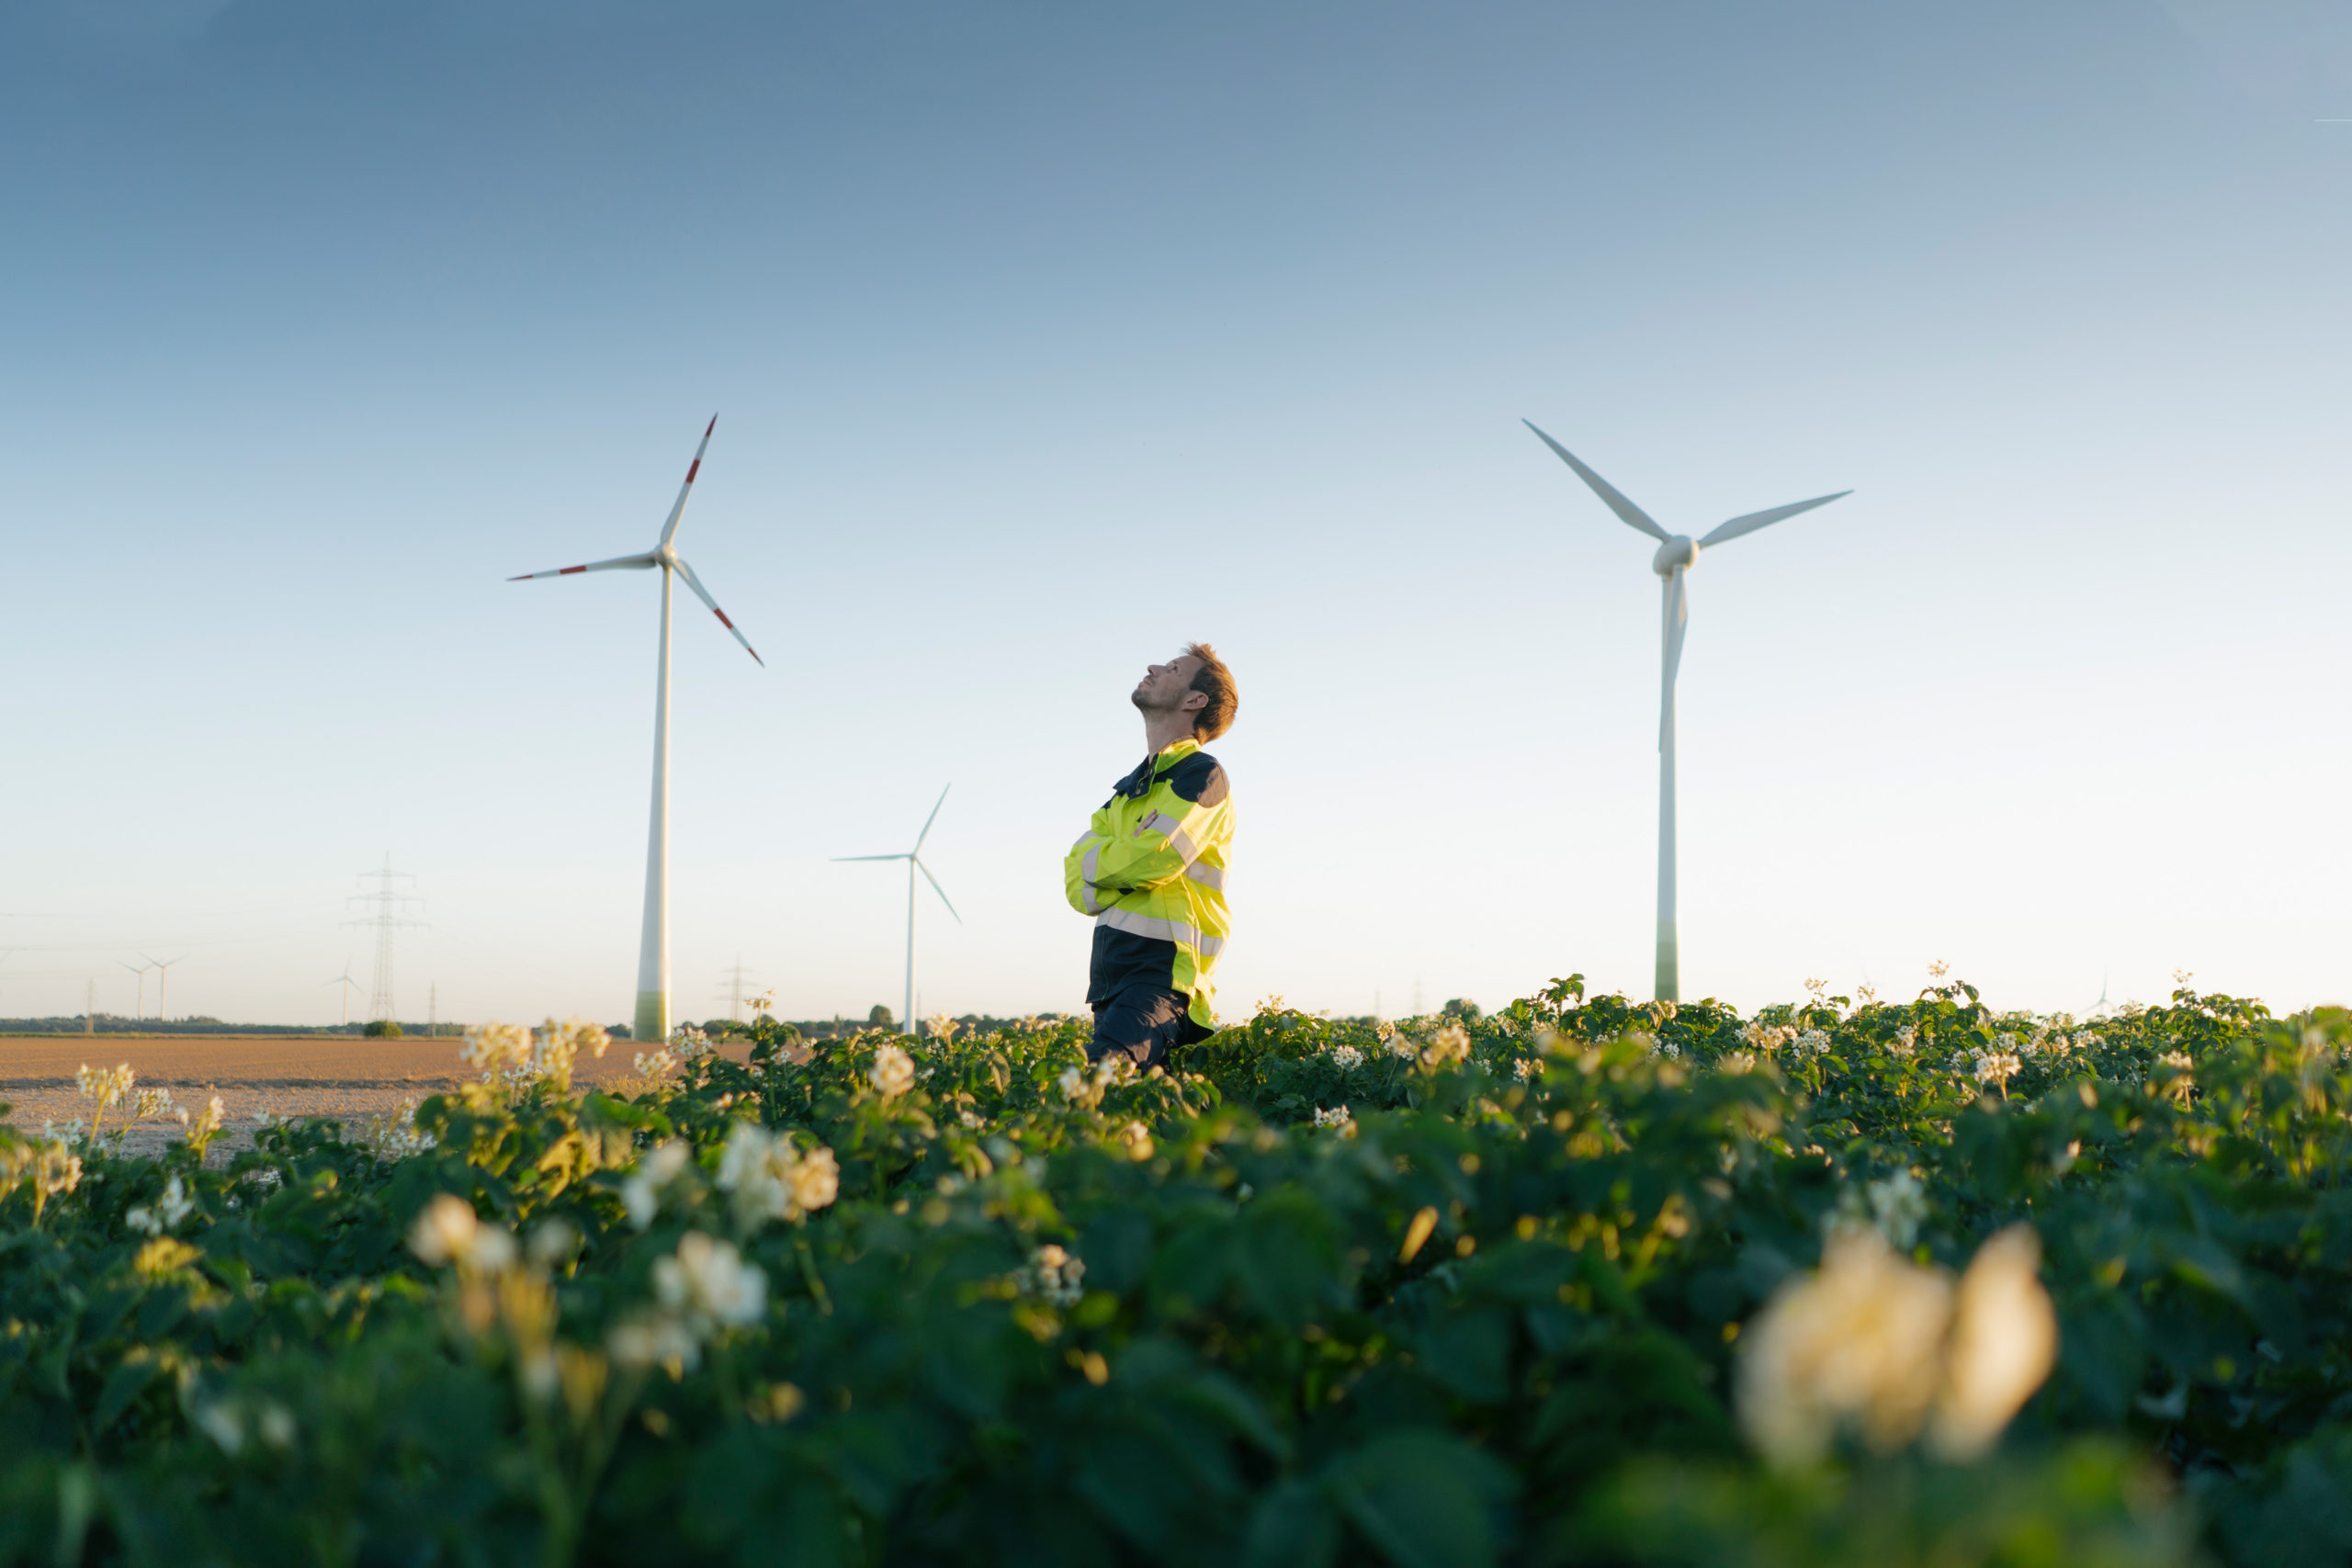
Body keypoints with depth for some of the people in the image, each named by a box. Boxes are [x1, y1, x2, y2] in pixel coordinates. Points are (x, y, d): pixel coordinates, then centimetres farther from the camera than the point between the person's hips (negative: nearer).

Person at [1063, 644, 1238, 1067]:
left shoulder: (1202, 774, 0)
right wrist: (1135, 864, -6)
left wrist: (1097, 863, 5)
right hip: (1110, 974, 8)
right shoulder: (1129, 788, 24)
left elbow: (1154, 858, -16)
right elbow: (1079, 888, 12)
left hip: (1162, 971, -8)